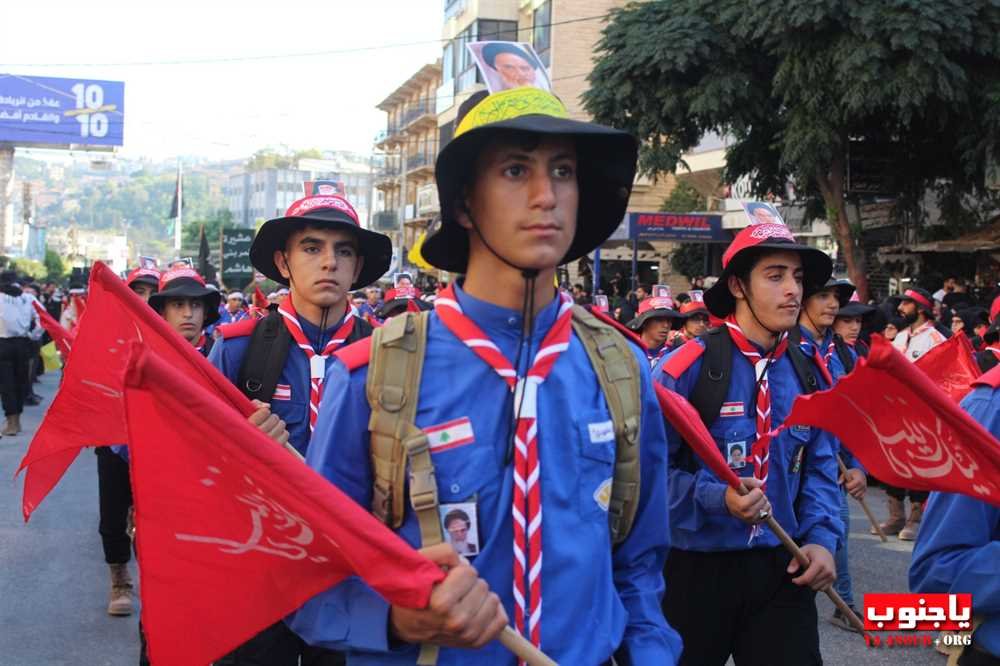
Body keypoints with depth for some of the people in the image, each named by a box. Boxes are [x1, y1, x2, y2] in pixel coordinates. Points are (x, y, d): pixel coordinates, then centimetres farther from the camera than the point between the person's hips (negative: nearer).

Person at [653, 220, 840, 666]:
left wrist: (822, 539, -5)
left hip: (783, 568, 4)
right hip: (696, 568, -4)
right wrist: (716, 498, -27)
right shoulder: (687, 367, -14)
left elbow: (820, 468, 9)